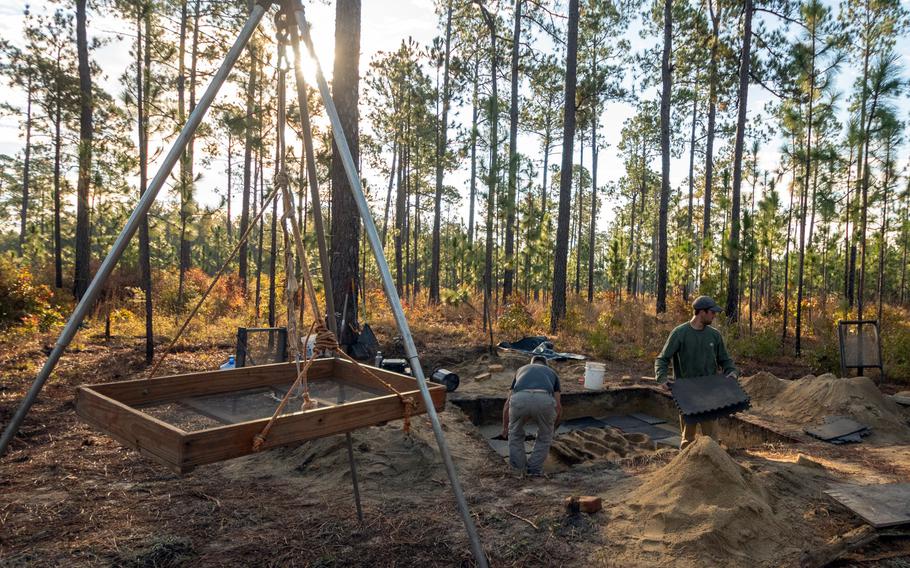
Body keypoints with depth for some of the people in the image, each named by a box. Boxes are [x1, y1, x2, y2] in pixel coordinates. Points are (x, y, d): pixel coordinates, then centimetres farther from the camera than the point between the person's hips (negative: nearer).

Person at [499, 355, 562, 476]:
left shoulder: (521, 370, 40)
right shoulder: (552, 373, 38)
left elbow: (507, 404, 41)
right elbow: (558, 407, 34)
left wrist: (505, 427, 56)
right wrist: (553, 427, 53)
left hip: (520, 399, 1)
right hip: (544, 400, -1)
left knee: (515, 433, 32)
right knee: (545, 435, 31)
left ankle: (518, 468, 36)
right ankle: (534, 468, 32)